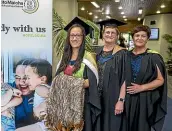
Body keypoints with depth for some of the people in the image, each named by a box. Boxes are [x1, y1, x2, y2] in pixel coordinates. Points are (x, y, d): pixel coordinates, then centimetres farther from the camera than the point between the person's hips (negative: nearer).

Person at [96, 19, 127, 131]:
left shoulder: (122, 53, -10)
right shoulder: (98, 51, 5)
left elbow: (125, 79, -13)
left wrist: (121, 100, -18)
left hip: (113, 97, -4)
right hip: (97, 96, 5)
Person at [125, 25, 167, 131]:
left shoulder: (153, 56, -9)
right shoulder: (127, 55, 3)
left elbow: (160, 80, -8)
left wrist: (141, 88, -18)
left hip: (144, 99, -3)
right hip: (127, 98, 4)